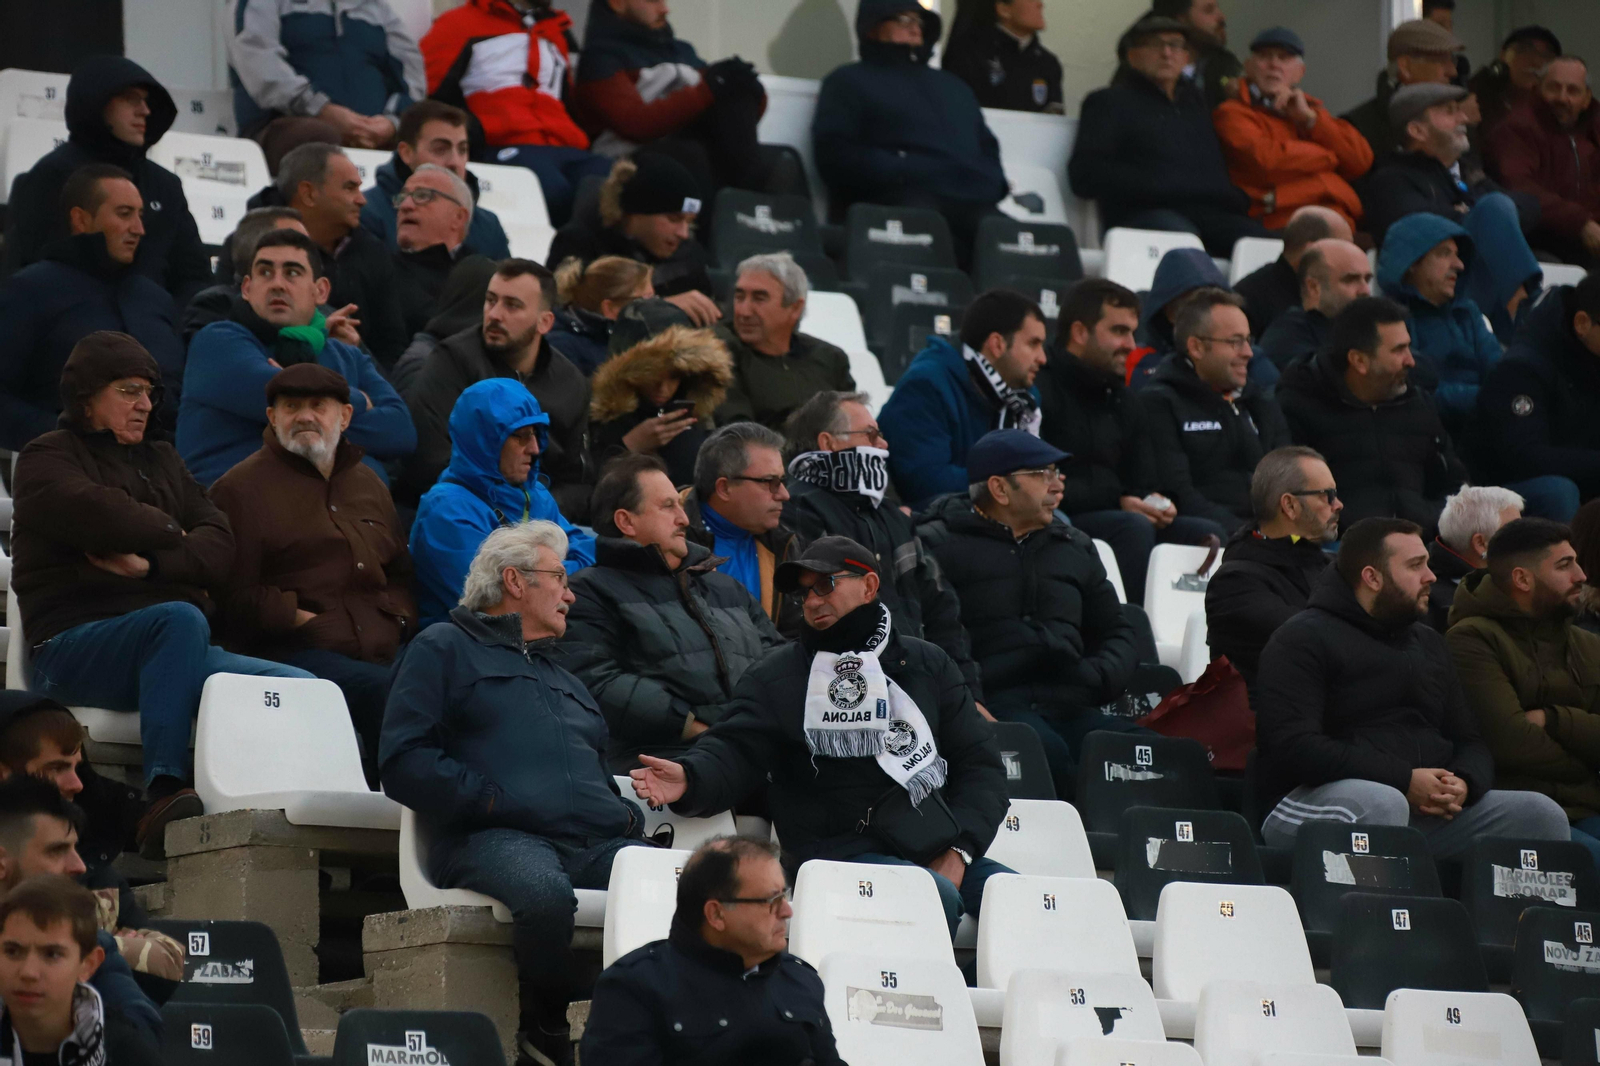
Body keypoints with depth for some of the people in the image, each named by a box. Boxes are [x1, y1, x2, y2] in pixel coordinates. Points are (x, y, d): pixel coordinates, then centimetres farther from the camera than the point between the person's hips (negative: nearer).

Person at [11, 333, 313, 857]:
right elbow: (95, 513, -15)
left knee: (303, 689, -18)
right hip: (72, 647, -6)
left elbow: (219, 548, 10)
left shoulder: (163, 463, 27)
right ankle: (164, 792, -49)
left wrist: (151, 563, -9)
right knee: (179, 619, -39)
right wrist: (169, 531, 2)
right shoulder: (48, 457, 10)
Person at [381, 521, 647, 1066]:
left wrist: (626, 815, 11)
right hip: (496, 837, -5)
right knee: (544, 890, -41)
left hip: (597, 840, 5)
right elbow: (404, 762, 2)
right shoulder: (445, 649, 16)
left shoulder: (567, 681, 37)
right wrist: (492, 800, -9)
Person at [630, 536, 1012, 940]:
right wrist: (690, 780, -23)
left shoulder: (928, 665, 19)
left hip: (937, 850, 4)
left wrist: (958, 848, -2)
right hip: (839, 850, -4)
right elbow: (735, 751, 1)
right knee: (936, 896, -32)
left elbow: (979, 762, 15)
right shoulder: (776, 676, 13)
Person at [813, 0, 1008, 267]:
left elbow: (988, 149, 34)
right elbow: (834, 155, 2)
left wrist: (993, 185, 10)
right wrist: (899, 174, -11)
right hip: (900, 204, -5)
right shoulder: (850, 82, 17)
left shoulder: (952, 85, 37)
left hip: (976, 205, 5)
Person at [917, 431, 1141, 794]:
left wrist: (1099, 677, 8)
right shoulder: (939, 544, 9)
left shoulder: (1075, 546, 28)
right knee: (1047, 750, -38)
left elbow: (1117, 633, 31)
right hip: (991, 704, -4)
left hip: (1070, 707, 4)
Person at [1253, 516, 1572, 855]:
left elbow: (1470, 742, 21)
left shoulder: (1428, 642, 23)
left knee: (1541, 814, -13)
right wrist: (1404, 780, -20)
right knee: (1382, 803, -41)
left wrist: (1464, 783, -6)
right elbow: (1293, 745, -15)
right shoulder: (1303, 639, -1)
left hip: (1428, 810, 7)